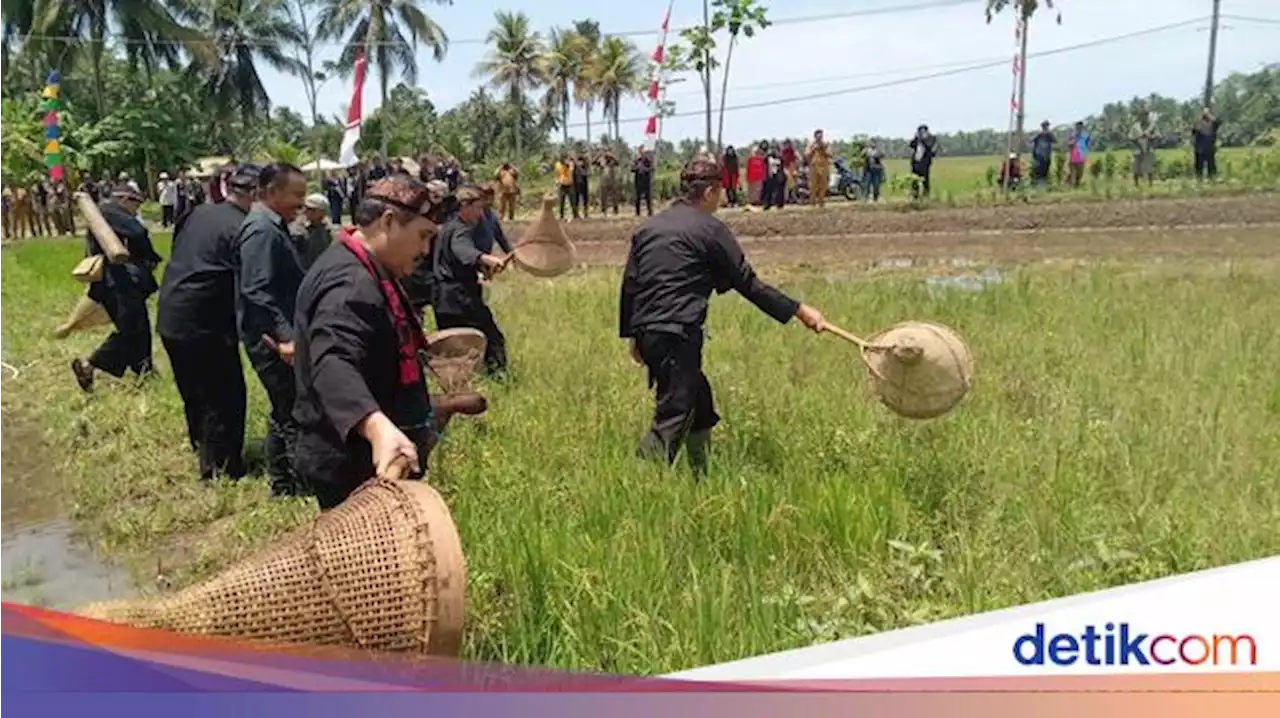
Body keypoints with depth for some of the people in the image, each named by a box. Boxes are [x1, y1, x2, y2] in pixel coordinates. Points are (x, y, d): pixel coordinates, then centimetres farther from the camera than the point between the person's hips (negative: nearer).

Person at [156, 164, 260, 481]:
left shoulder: (196, 213, 8)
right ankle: (221, 468, 10)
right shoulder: (242, 230, -14)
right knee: (226, 396, 5)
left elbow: (177, 256, 17)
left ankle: (203, 450, 38)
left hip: (170, 316, 8)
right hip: (205, 324, -8)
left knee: (194, 392, 22)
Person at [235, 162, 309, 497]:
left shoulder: (273, 227, 15)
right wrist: (285, 337, -30)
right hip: (274, 342, -11)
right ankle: (300, 485, 0)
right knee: (296, 415, -7)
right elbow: (257, 292, -25)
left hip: (276, 340, 11)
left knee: (284, 413, 18)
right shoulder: (262, 230, -16)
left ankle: (283, 484, 29)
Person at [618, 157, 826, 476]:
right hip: (678, 334, -8)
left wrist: (632, 336, 21)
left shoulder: (648, 226, 15)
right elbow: (748, 284, -2)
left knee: (700, 402, 22)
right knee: (672, 419, -6)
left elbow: (629, 284, 14)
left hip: (646, 333, 8)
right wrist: (799, 310, 4)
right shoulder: (711, 229, -2)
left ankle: (701, 476, 30)